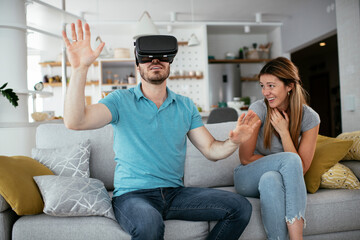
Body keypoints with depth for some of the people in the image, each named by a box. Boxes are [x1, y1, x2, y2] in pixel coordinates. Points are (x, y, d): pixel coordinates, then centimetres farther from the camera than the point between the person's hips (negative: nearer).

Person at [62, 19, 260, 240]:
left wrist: (234, 142, -14)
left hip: (176, 193, 5)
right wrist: (80, 68, -27)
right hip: (133, 195, -4)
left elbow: (211, 150, 8)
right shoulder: (121, 100, -1)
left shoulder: (185, 106, 11)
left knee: (240, 206, -11)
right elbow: (75, 121, -16)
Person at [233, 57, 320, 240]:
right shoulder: (258, 109, -12)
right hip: (248, 179, -1)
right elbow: (245, 158, -11)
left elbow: (301, 169, -13)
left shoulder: (310, 118, -7)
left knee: (270, 180, -37)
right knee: (290, 160, -33)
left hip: (284, 182, 1)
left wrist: (283, 131, -20)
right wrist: (283, 161, -13)